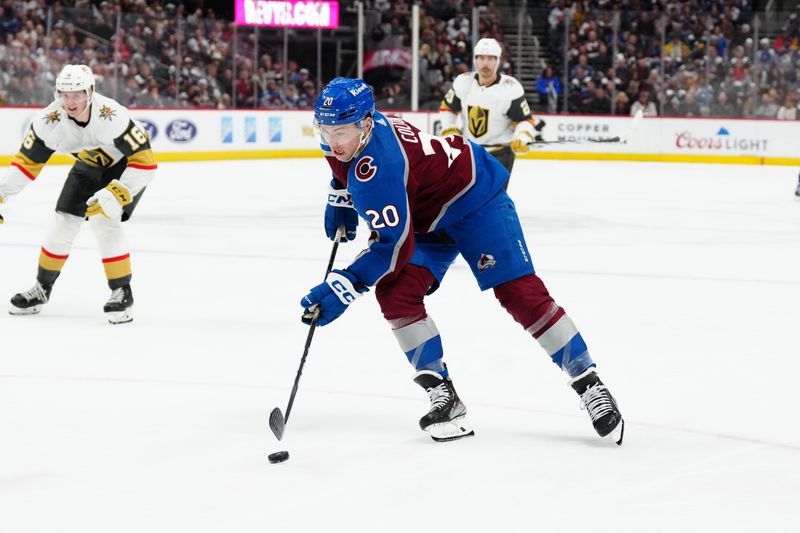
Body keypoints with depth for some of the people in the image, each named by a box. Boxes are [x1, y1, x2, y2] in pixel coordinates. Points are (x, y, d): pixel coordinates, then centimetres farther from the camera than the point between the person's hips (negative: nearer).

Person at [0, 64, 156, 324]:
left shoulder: (112, 116, -39)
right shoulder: (49, 121, -25)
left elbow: (145, 161, -36)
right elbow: (27, 161, -13)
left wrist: (117, 194, -42)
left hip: (127, 166, -5)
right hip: (89, 165, 5)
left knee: (104, 220, -22)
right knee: (63, 221, 1)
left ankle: (122, 293, -9)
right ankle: (42, 288, 22)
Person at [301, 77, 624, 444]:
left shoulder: (377, 167, -37)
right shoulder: (346, 131, -11)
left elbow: (393, 245, -37)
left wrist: (342, 287, -38)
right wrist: (341, 199, 12)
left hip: (474, 197, -9)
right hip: (426, 219, 9)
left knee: (519, 292, -14)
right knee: (395, 293, -13)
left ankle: (588, 384, -4)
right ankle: (443, 397, -8)